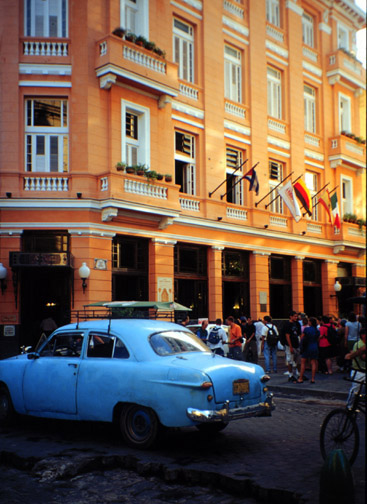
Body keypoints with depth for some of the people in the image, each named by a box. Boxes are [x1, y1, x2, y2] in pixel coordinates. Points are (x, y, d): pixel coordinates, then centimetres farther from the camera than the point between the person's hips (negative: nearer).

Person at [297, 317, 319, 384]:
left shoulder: (306, 329, -11)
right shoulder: (317, 331, 1)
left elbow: (302, 338, -2)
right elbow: (318, 340, 12)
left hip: (306, 348, -3)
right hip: (315, 348, 4)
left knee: (303, 363, 4)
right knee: (313, 363, 7)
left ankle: (301, 378, 5)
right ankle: (313, 379, 5)